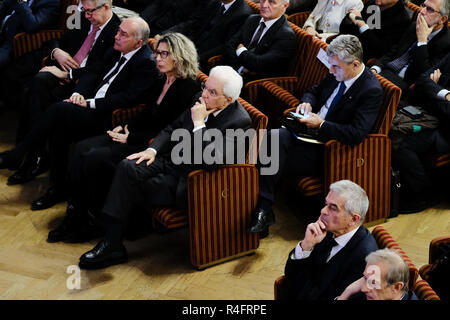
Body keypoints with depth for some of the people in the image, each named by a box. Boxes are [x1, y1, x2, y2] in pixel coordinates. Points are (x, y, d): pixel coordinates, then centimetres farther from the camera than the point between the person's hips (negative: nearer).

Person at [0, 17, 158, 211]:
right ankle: (57, 189, -11)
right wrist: (79, 93, -2)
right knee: (59, 128, -21)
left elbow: (128, 98, -18)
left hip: (109, 118, -8)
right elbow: (93, 74, 19)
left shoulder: (146, 63, -10)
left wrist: (90, 103, -17)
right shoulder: (117, 52, 16)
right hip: (90, 108, 8)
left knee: (60, 109, -25)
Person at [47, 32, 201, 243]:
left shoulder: (188, 89, -15)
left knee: (96, 158, -23)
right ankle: (74, 216, -9)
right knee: (82, 148, -8)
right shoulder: (161, 82, 13)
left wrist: (131, 138, -17)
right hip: (136, 137, 10)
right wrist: (125, 127, 1)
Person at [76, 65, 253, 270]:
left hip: (188, 183, -8)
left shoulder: (239, 121, -18)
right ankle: (111, 243, -15)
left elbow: (211, 161, -28)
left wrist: (199, 124, -24)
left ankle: (113, 247, -3)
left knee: (129, 187, -19)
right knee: (127, 167, -17)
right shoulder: (202, 100, 5)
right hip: (171, 160, 8)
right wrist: (152, 150, 0)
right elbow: (173, 129, 17)